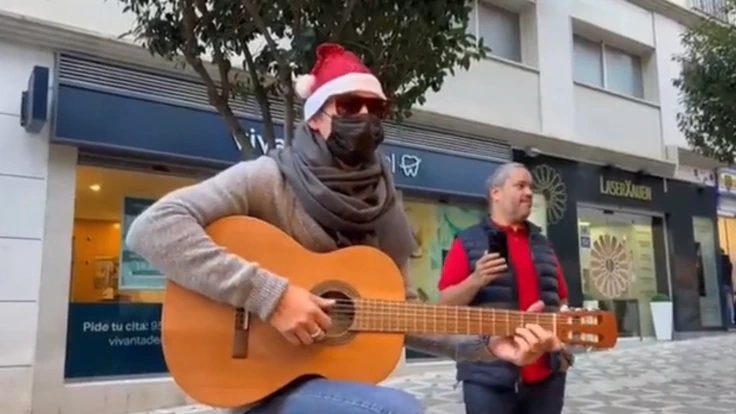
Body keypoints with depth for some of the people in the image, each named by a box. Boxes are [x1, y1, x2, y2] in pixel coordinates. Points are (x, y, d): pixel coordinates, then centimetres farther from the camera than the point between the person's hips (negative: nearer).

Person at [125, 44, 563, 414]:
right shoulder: (268, 179, -12)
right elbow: (152, 228, -23)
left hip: (338, 379, 6)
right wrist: (269, 293, -28)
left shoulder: (383, 210, 5)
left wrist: (486, 344, -5)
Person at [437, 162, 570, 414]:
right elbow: (445, 303, -4)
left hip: (547, 373, 5)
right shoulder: (468, 242, 0)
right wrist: (476, 281, -21)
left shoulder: (542, 245, 16)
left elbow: (560, 301, 20)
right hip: (489, 376, -5)